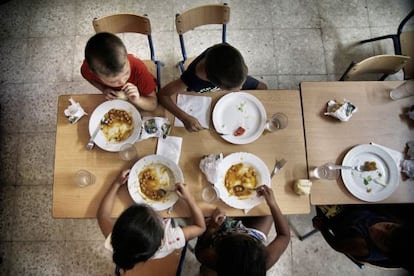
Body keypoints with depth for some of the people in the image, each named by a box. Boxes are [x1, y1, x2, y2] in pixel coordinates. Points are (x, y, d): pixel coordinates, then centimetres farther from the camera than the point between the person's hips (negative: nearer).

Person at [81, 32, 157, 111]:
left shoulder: (138, 68, -38)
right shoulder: (87, 69, -31)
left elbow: (153, 105, -26)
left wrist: (137, 100, -45)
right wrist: (104, 89, -21)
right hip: (111, 101, 1)